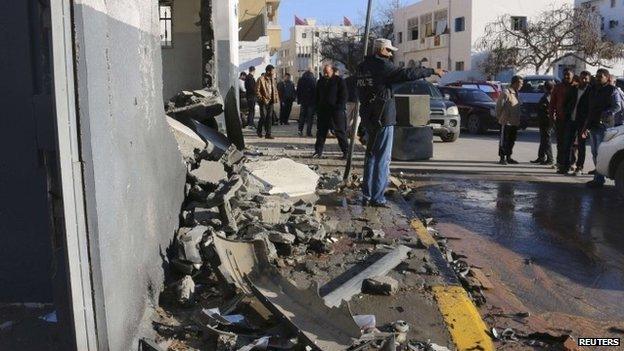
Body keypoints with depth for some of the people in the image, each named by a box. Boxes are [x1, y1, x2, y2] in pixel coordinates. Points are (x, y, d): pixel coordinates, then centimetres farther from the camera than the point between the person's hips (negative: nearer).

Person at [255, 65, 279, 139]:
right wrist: (261, 99, -15)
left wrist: (276, 99, 6)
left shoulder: (272, 79, 13)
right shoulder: (261, 79, -8)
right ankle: (259, 131, 18)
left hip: (271, 101, 6)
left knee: (269, 118, 2)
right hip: (264, 102, -6)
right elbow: (257, 90, -9)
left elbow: (275, 89, 19)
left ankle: (268, 133, 5)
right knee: (263, 117, -5)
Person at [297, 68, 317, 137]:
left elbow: (298, 91, 11)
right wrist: (315, 100, -4)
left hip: (303, 101, 4)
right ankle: (308, 132, -2)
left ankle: (300, 130, 7)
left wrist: (299, 100, 17)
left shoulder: (300, 80, 6)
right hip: (311, 101, -4)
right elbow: (315, 91, -11)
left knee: (302, 116, 13)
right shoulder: (313, 80, -10)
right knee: (310, 117, 0)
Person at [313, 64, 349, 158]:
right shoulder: (320, 81, 13)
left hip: (336, 111, -5)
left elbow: (343, 96, -5)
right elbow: (317, 96, 19)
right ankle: (318, 151, 13)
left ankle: (346, 151, 4)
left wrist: (339, 108, -15)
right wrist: (317, 108, 9)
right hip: (323, 111, 5)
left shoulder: (339, 81, -2)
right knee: (321, 132, 6)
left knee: (340, 132, -2)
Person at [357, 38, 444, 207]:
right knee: (383, 158, -3)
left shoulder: (363, 66, 12)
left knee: (371, 155, 15)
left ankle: (367, 195, 18)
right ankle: (377, 198, -3)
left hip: (368, 117, 9)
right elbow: (406, 73, -22)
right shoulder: (382, 66, -13)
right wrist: (433, 71, -15)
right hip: (383, 117, -8)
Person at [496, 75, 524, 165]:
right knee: (504, 141, -2)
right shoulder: (506, 93, -13)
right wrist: (500, 117, -9)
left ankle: (508, 157, 20)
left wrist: (520, 119, 14)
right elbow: (499, 106, -14)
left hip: (515, 123, 8)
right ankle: (502, 158, 4)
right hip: (506, 122, -8)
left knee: (511, 141, 12)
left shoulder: (516, 93, 16)